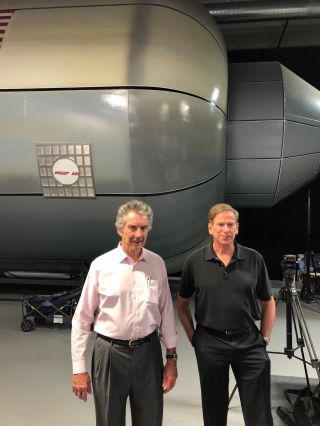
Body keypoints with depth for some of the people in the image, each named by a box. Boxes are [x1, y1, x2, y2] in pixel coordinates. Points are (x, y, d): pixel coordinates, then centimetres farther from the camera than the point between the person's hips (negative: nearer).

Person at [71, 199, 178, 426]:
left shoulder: (157, 264, -2)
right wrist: (79, 369, -5)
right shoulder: (101, 265, -9)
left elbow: (166, 313, 5)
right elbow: (82, 320, -5)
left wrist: (172, 357, 6)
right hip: (110, 352, -2)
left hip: (148, 351, 2)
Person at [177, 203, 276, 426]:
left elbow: (268, 302, 7)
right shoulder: (195, 261, -4)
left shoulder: (254, 259, -3)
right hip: (210, 344, 0)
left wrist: (265, 337, 2)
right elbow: (182, 303, 7)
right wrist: (192, 336, 1)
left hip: (249, 343, 0)